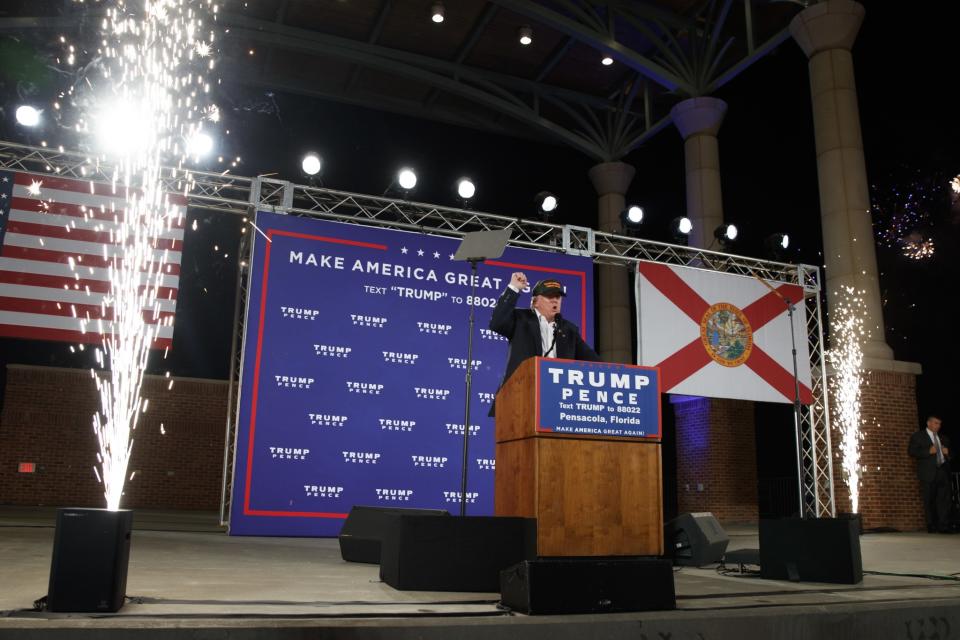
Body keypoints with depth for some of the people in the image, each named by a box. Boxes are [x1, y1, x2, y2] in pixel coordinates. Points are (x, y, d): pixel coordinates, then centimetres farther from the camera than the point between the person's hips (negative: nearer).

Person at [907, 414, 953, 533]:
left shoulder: (943, 438, 22)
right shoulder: (918, 436, 7)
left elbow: (950, 454, 29)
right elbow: (911, 451, -5)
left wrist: (947, 453, 5)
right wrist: (928, 451, -16)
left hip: (943, 471, 4)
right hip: (928, 473, -4)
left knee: (944, 500, -6)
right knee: (929, 501, -1)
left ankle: (944, 526, -6)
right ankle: (932, 526, 5)